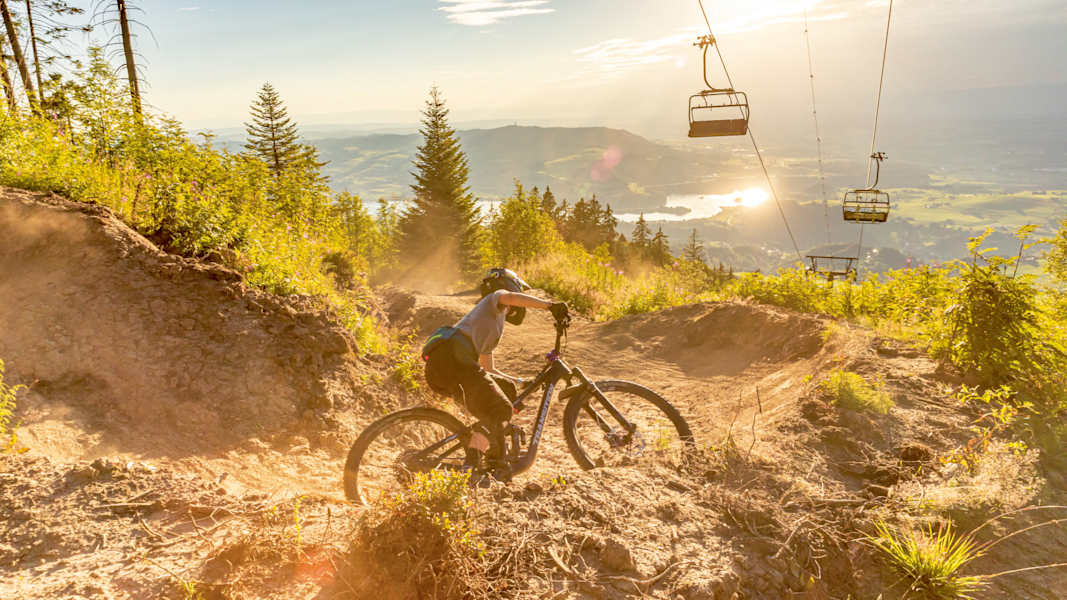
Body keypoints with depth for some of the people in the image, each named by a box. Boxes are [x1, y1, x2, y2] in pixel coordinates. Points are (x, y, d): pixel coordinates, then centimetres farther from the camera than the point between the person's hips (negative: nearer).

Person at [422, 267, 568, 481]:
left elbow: (489, 369, 39)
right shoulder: (495, 298, 15)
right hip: (452, 358, -9)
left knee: (506, 388, 15)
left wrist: (525, 382, 37)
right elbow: (510, 298, -11)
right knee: (500, 409, -10)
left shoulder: (492, 326, 38)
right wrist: (550, 305, -14)